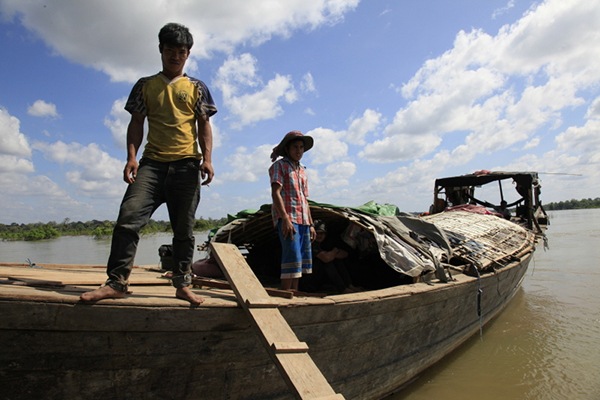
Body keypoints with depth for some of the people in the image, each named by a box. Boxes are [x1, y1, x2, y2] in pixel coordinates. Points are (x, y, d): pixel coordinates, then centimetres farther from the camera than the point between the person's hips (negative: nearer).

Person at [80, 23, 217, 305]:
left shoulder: (196, 87, 15)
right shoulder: (145, 86, 17)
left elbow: (204, 125, 8)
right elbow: (136, 124, 12)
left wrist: (207, 159, -6)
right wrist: (131, 157, -3)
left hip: (187, 164, -1)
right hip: (152, 162, 1)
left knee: (184, 228, 1)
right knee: (129, 216, -14)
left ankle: (182, 284, 9)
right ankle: (117, 281, -7)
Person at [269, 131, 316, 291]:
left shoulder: (302, 171, 23)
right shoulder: (279, 165, 2)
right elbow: (275, 193, -11)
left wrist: (311, 224, 18)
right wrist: (285, 218, -22)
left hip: (303, 220, 8)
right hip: (287, 218, -7)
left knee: (302, 260, 6)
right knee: (292, 257, -15)